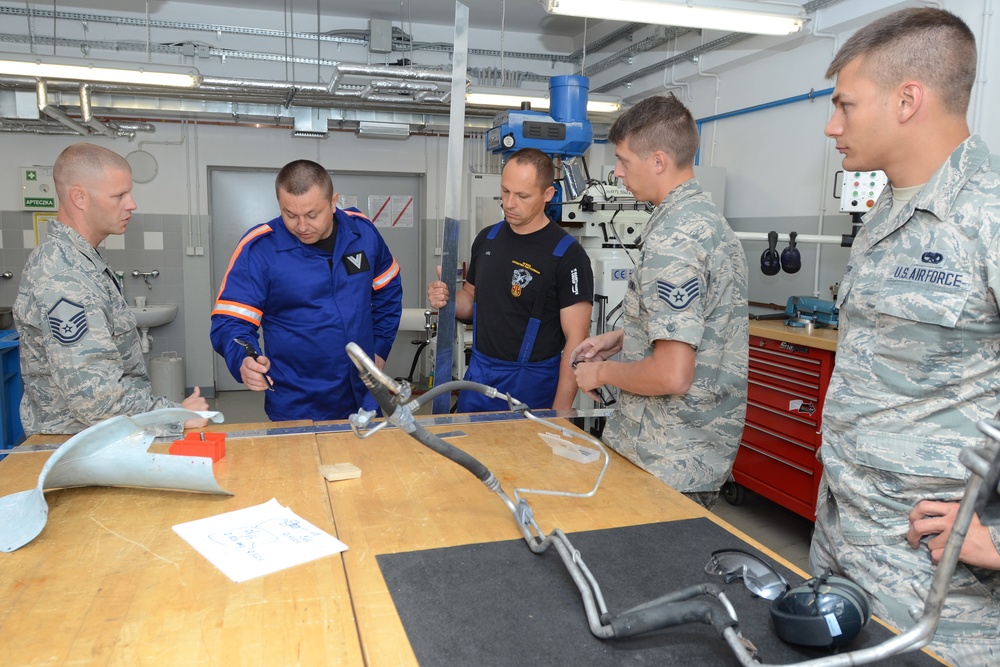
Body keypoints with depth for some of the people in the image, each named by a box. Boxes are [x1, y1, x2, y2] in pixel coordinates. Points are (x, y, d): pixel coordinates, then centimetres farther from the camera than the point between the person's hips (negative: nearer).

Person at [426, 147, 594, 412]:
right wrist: (448, 299, -6)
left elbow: (575, 340, -16)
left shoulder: (568, 254, -15)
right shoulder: (487, 239, 4)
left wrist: (560, 411, -21)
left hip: (531, 383, -5)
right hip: (478, 375, 6)